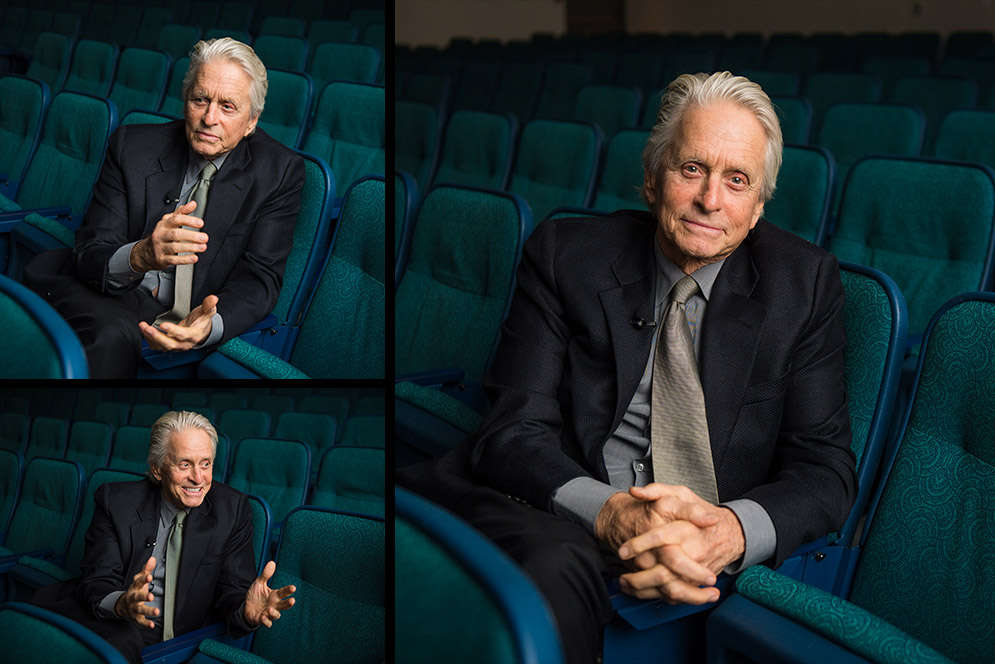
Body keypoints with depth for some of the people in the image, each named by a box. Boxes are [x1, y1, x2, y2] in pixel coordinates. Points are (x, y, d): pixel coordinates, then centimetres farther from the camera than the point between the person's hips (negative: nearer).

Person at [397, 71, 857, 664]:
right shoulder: (565, 254, 3)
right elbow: (514, 431, -5)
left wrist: (731, 530, -23)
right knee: (557, 563, -36)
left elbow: (825, 466, 0)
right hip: (556, 521, 1)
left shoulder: (806, 282, 5)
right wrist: (609, 512, -27)